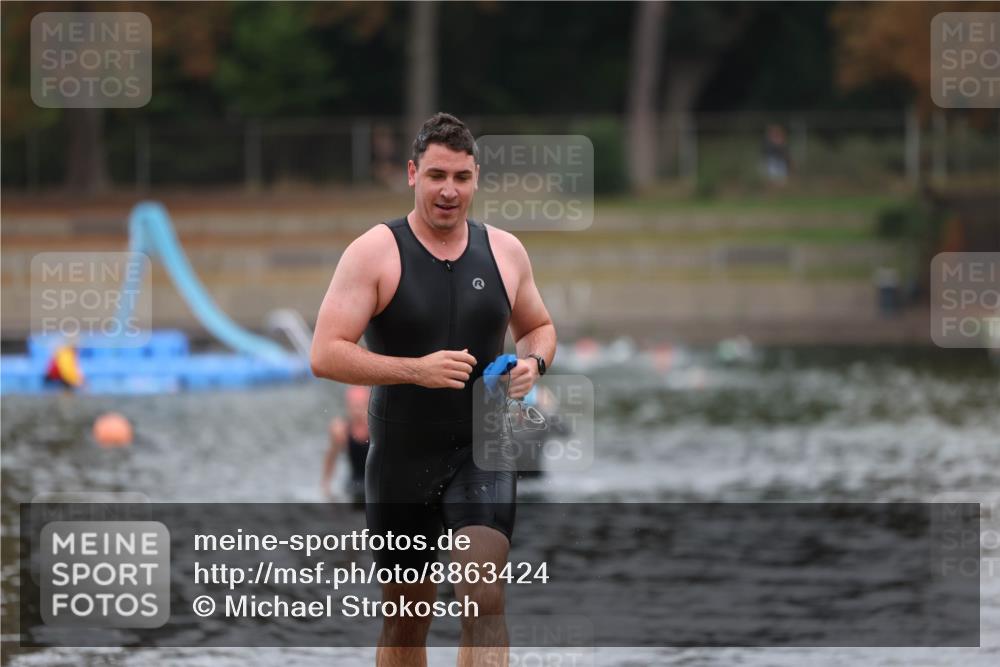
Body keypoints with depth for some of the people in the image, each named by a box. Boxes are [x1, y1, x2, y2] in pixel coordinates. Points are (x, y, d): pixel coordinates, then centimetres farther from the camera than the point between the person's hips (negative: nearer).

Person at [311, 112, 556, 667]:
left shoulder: (504, 251, 5)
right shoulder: (374, 253, -7)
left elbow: (539, 327, 22)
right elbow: (325, 355, -14)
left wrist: (532, 362, -2)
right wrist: (415, 370, -24)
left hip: (483, 454, 1)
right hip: (402, 456, -1)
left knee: (483, 598, -19)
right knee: (405, 617, 11)